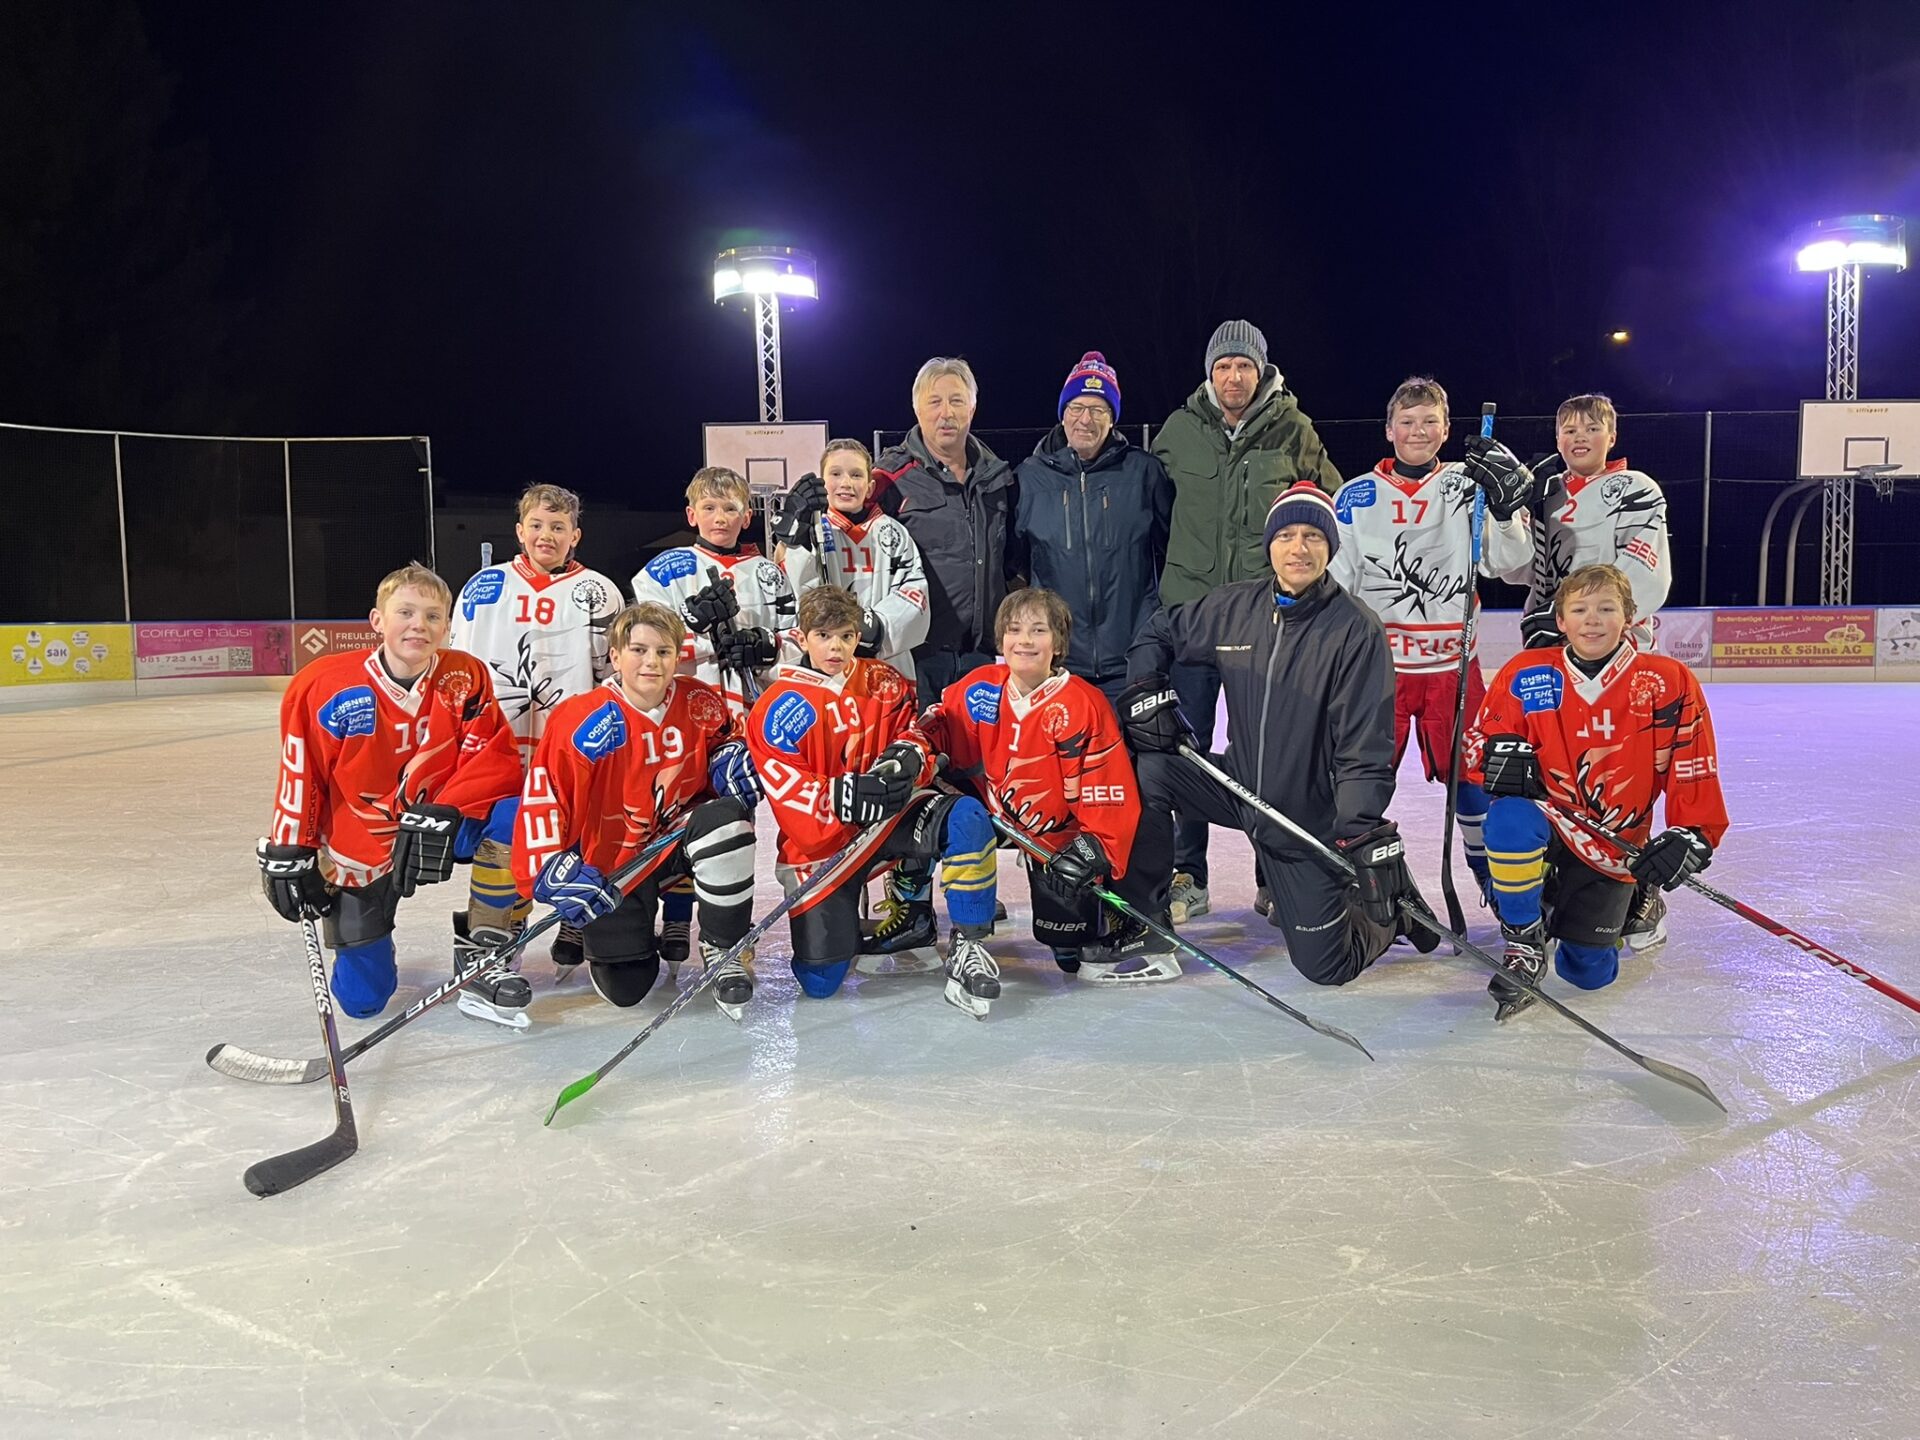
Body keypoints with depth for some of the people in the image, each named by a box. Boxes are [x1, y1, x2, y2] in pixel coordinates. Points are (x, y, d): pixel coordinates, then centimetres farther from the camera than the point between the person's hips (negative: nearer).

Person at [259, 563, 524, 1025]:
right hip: (361, 847, -1)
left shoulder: (465, 678, -11)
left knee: (514, 820, -31)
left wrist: (442, 814, -29)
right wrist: (289, 856, -6)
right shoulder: (325, 686, -15)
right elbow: (300, 774, -7)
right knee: (362, 999, 2)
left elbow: (494, 759, -15)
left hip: (438, 830, 1)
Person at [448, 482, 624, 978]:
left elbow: (614, 669, 4)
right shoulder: (485, 586, 8)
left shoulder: (596, 592, 2)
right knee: (497, 839, 4)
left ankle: (577, 928, 21)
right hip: (496, 742, 2)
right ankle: (491, 937, 17)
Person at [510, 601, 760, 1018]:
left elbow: (724, 739, 14)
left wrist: (733, 760, -9)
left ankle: (722, 946, -12)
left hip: (678, 836, 2)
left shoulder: (700, 704, -8)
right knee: (626, 988, -3)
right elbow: (544, 797, -21)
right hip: (613, 862, -2)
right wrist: (555, 871, -31)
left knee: (728, 819, -32)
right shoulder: (583, 722, -20)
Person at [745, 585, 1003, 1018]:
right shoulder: (778, 706, -9)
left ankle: (966, 948, -18)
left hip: (890, 815, 3)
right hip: (822, 840, -2)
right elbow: (784, 786, -16)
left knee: (968, 818, -29)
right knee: (820, 981, -7)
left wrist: (908, 757, -19)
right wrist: (843, 796, -32)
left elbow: (912, 734, 6)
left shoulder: (885, 684, 4)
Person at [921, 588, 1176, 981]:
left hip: (1069, 834, -6)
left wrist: (1094, 851, -27)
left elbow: (1109, 790, -23)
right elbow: (939, 728, 7)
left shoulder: (1080, 705, -24)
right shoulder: (979, 689, -6)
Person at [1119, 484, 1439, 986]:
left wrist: (1363, 834, -26)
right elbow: (1159, 633, 14)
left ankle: (1392, 911, 30)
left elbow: (1365, 749, -17)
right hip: (1239, 787, 4)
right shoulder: (1233, 607, -4)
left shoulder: (1357, 629, -16)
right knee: (1149, 768, -20)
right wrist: (1146, 690, -4)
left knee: (1325, 966, -3)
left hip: (1309, 818, -4)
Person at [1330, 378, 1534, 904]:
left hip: (1451, 662, 1)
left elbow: (1508, 561, -4)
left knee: (1473, 776, 7)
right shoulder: (1355, 497, 3)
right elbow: (1332, 580, 2)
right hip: (1375, 661, 0)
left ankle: (1495, 875, 26)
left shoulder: (1468, 489, 4)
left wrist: (1506, 509, -20)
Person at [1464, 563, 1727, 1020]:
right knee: (1509, 818, -38)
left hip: (1614, 847, 0)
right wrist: (1500, 757, -23)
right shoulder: (1525, 675, -7)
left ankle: (1634, 903, 39)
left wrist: (1691, 837, -15)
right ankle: (1525, 942, -14)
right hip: (1546, 825, 0)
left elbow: (1694, 771, -6)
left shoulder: (1668, 682, -9)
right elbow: (1478, 742, -1)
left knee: (1589, 971, 2)